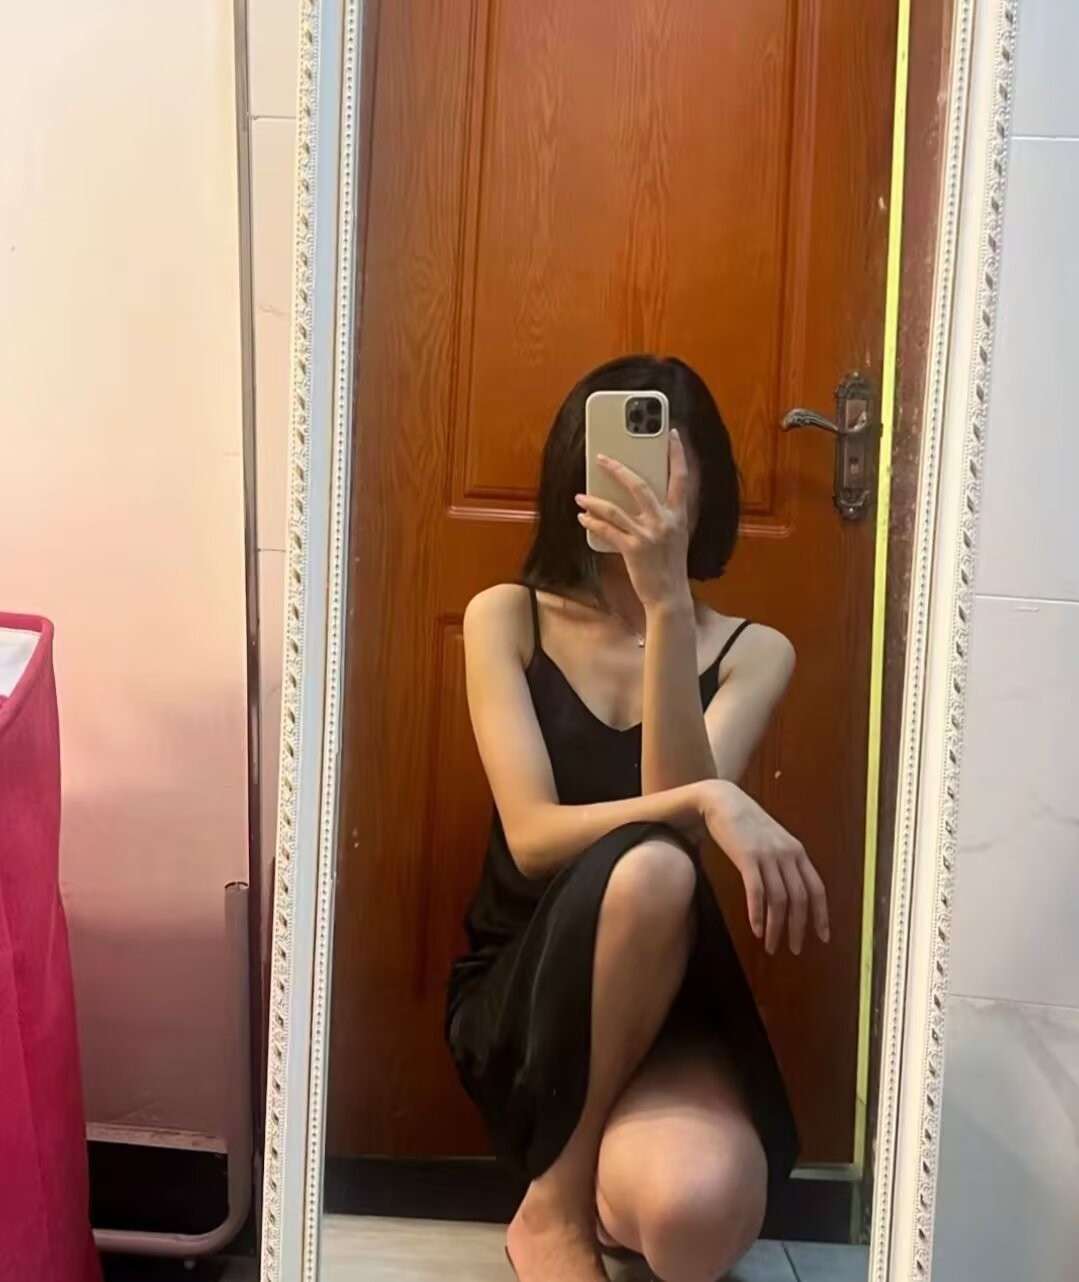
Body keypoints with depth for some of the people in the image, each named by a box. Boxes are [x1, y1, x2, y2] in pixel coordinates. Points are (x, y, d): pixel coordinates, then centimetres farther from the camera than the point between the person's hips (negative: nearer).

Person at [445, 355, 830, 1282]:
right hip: (520, 1004, 0)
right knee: (646, 864, -35)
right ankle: (555, 1203, -13)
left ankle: (616, 1184, 5)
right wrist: (707, 803, -31)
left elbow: (677, 816, -18)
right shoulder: (507, 618, -2)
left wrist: (668, 602, -27)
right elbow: (532, 835, -14)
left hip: (663, 1005, 0)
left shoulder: (752, 652, 1)